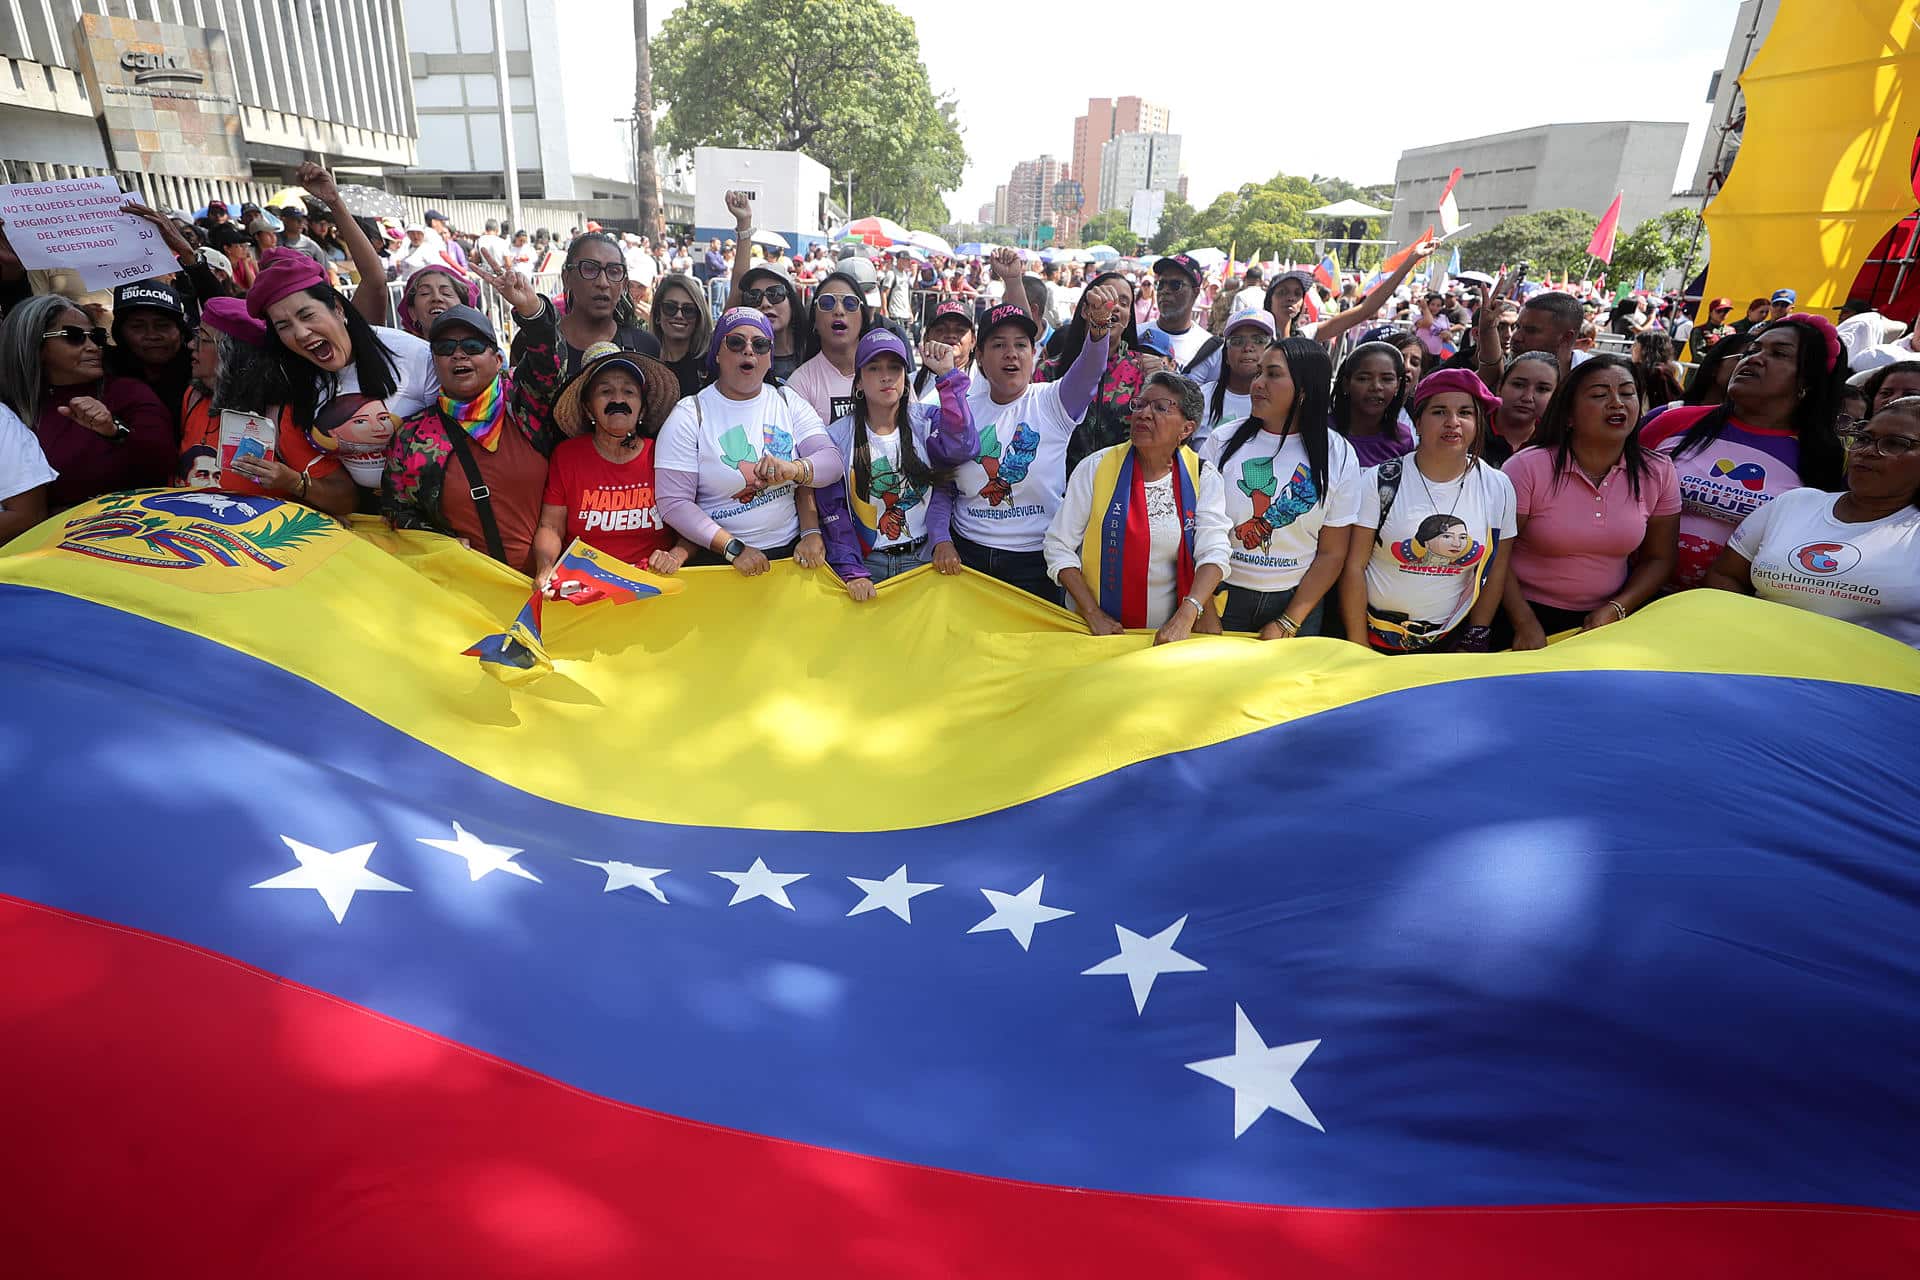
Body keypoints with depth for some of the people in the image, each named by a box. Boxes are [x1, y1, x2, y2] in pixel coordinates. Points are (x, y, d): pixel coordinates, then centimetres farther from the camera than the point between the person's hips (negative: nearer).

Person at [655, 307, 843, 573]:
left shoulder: (788, 402, 10)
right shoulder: (689, 416, -1)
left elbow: (833, 461, -2)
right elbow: (673, 503, -6)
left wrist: (793, 469, -23)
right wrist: (734, 549, -14)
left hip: (791, 551, 3)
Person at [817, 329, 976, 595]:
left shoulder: (927, 421, 1)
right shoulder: (838, 436, 0)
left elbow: (962, 448, -22)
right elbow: (832, 511, -3)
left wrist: (947, 376, -21)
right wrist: (851, 572, -13)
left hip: (923, 558, 1)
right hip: (866, 563, 0)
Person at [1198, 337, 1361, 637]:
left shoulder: (1339, 457, -3)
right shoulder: (1223, 442, -4)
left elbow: (1332, 554, -2)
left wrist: (1288, 624, -9)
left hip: (1296, 602, 0)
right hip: (1223, 598, 0)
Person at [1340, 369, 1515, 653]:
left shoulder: (1498, 488, -2)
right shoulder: (1380, 481, -10)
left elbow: (1495, 571, 5)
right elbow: (1354, 566, -10)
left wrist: (1474, 645, 4)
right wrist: (1359, 648, -10)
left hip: (1450, 640, 2)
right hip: (1376, 638, -2)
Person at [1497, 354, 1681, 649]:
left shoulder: (1659, 473, 1)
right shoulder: (1527, 467, -11)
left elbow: (1658, 559, 8)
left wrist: (1616, 609, -7)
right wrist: (1526, 625, -16)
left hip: (1607, 619, 4)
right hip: (1528, 616, -3)